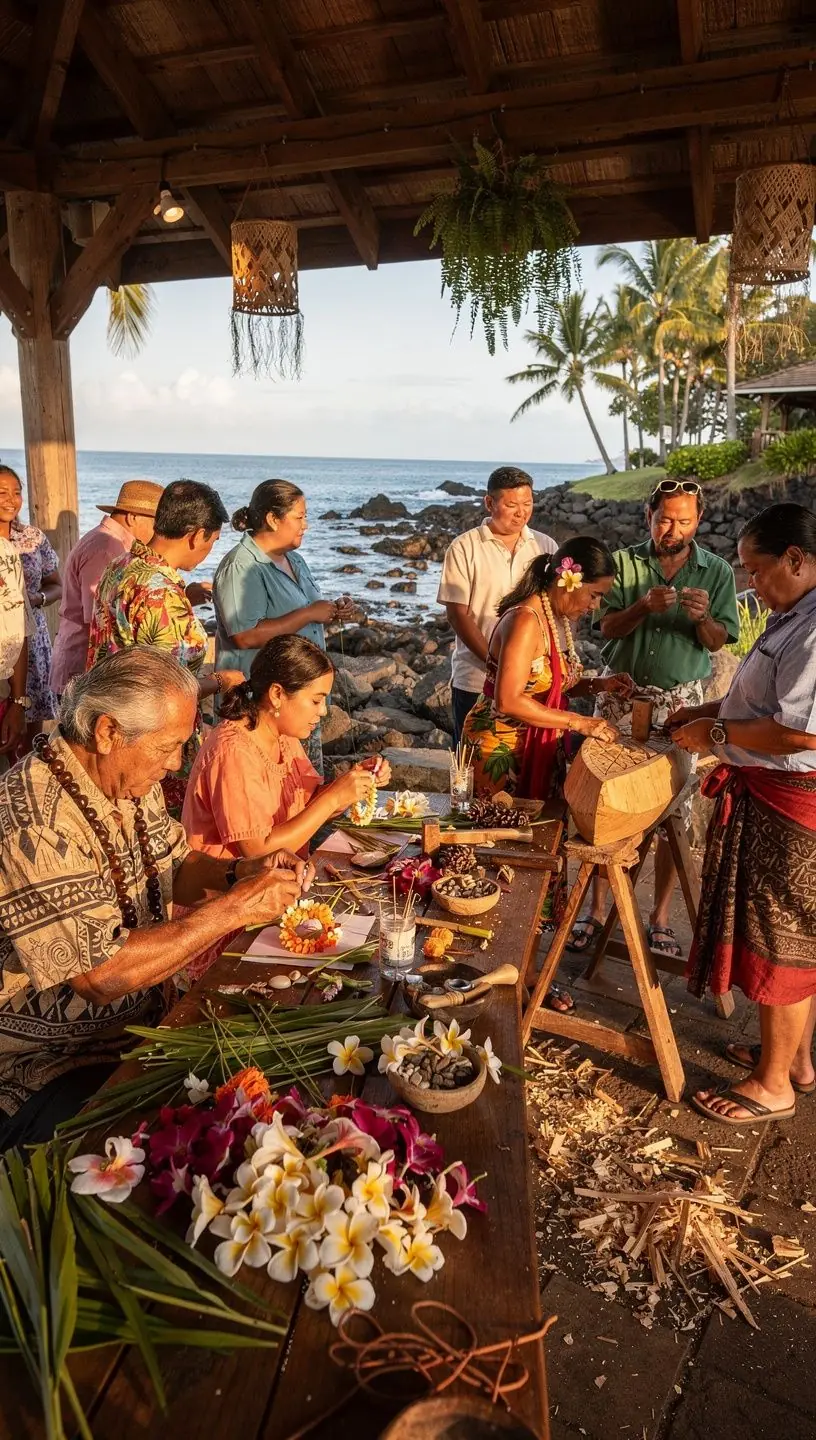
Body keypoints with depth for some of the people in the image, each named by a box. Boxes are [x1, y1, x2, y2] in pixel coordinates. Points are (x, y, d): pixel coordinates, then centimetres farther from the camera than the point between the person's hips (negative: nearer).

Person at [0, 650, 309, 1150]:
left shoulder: (131, 783, 0)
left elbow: (174, 866, 14)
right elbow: (101, 974, -30)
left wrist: (241, 873, -6)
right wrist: (234, 907, -27)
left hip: (147, 1019, 8)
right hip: (59, 1067, -8)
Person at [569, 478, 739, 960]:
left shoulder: (718, 571, 1)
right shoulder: (624, 563, 0)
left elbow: (718, 643, -1)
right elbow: (609, 628, -6)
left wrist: (702, 617, -23)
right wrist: (644, 606, -25)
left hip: (680, 703, 0)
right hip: (621, 697, 0)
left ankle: (660, 917, 18)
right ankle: (597, 910, 15)